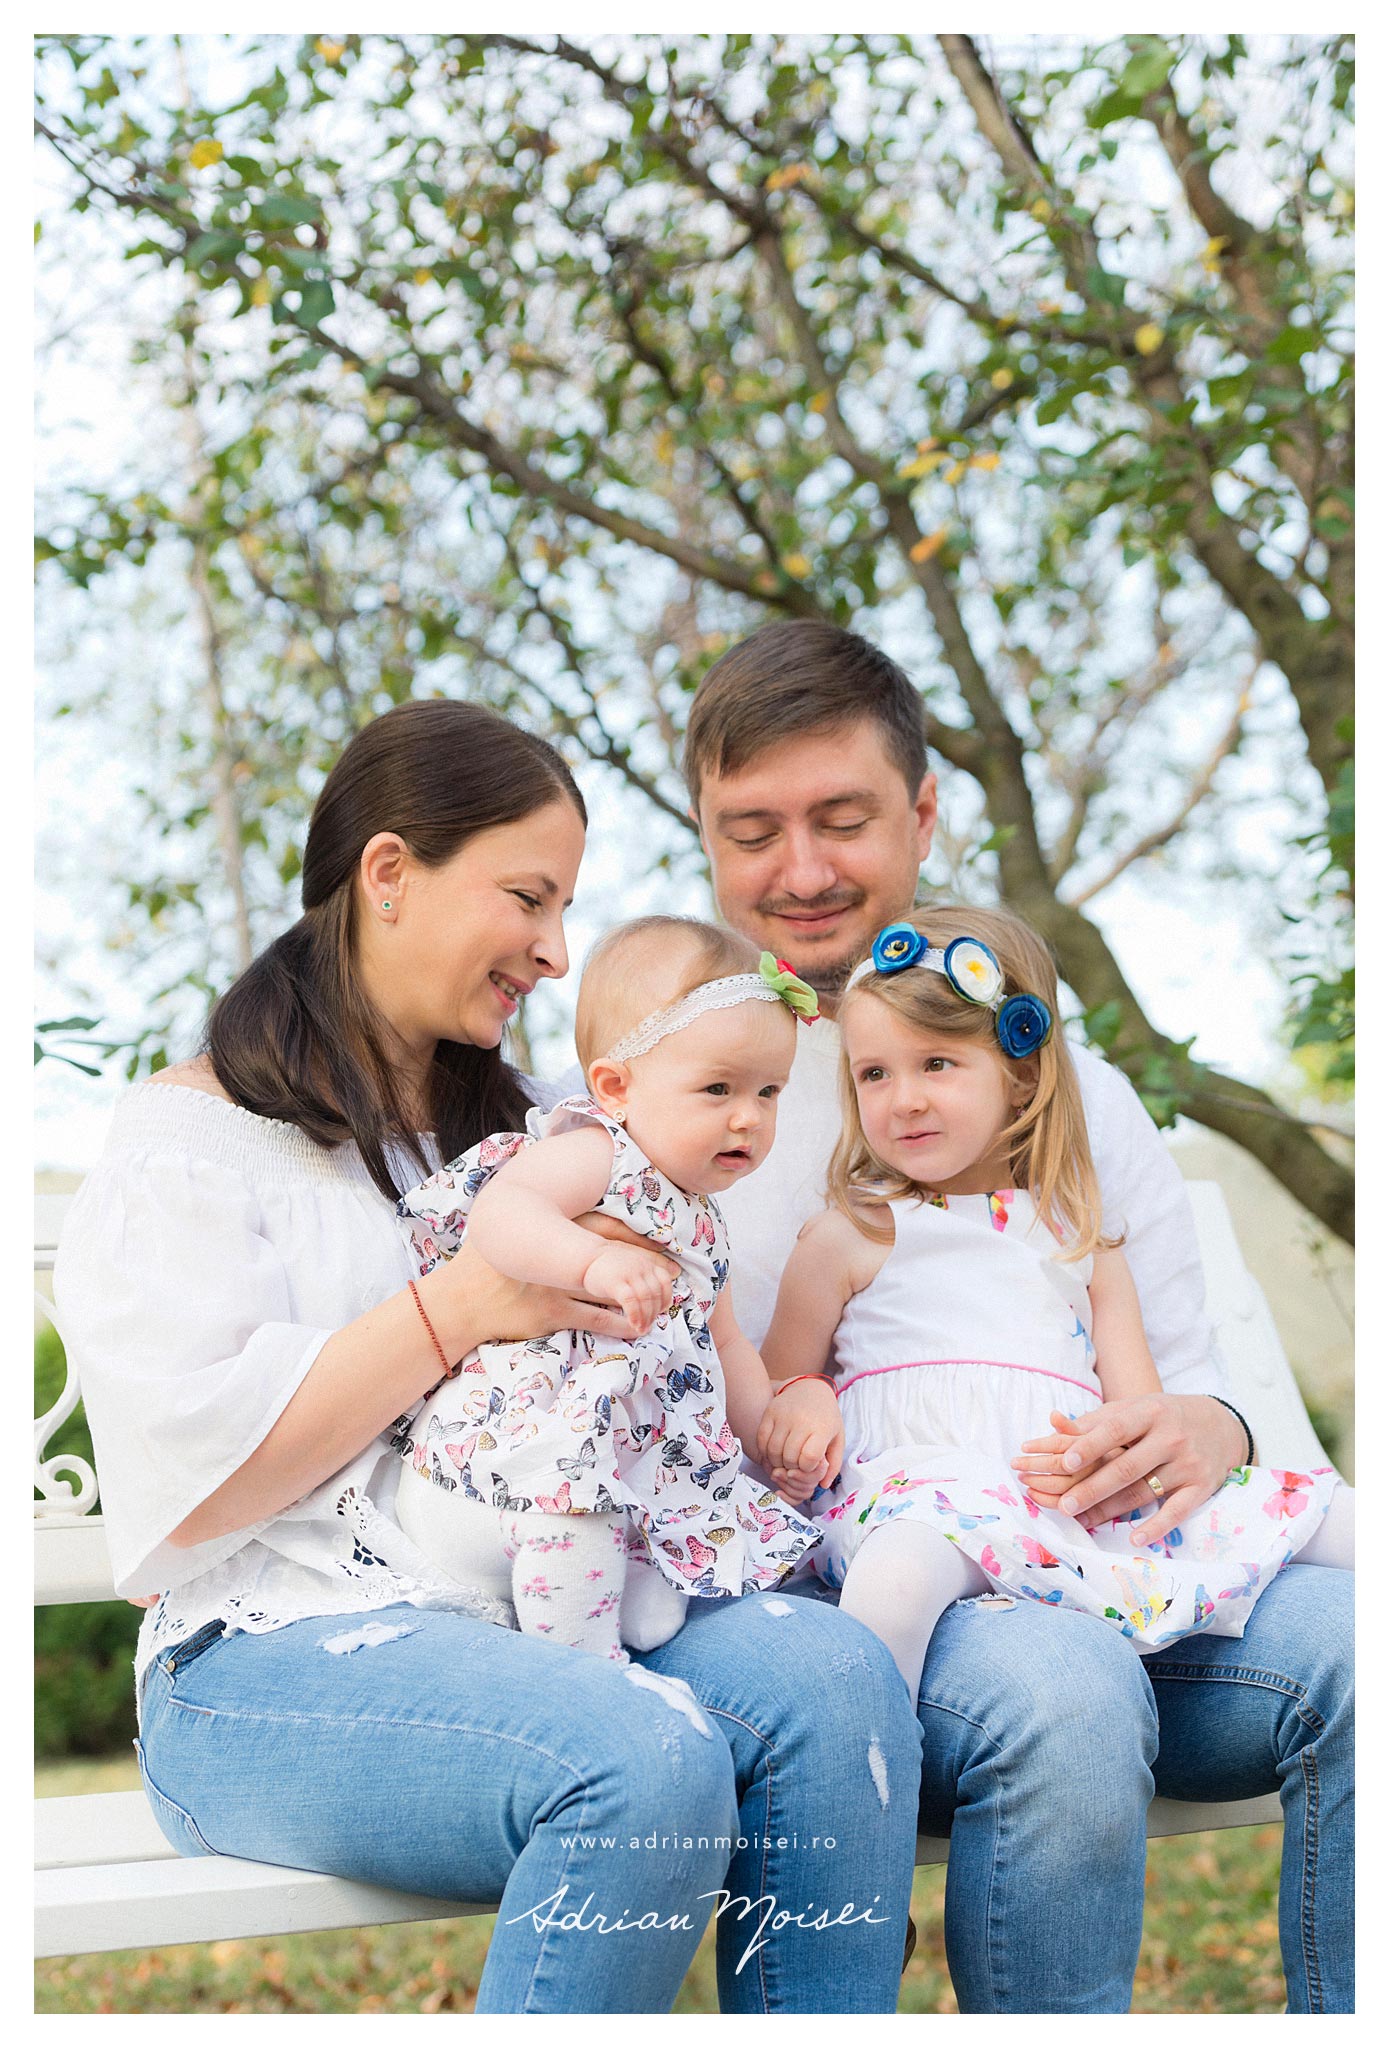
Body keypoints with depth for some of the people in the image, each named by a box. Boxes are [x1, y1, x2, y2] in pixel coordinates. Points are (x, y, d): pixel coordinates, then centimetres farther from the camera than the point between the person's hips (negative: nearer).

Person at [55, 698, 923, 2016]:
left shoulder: (520, 1136, 24)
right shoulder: (188, 1141, 2)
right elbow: (187, 1485, -10)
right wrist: (457, 1309, -13)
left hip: (555, 1621, 6)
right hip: (280, 1654, -6)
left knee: (833, 1677, -24)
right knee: (650, 1758, -32)